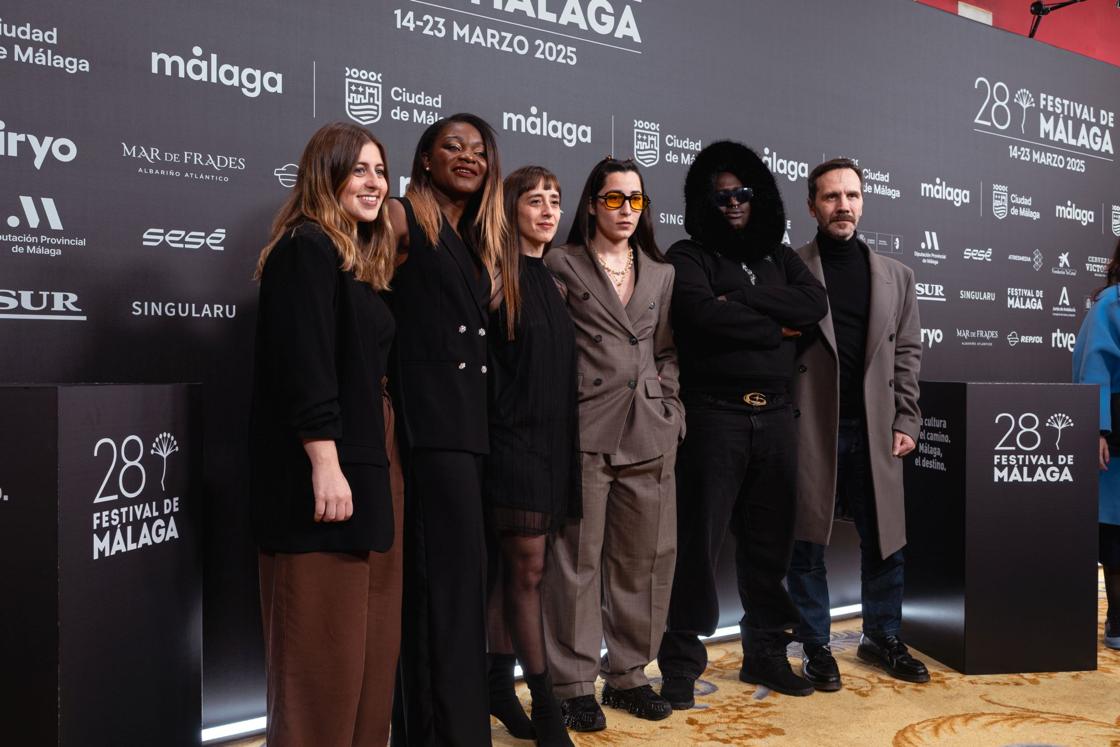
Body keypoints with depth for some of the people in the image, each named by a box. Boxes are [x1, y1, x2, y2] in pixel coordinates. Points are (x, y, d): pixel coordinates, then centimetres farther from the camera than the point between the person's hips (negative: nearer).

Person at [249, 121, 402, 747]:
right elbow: (304, 366, -19)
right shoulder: (306, 248, -9)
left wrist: (378, 463, 16)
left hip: (372, 460, 9)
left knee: (370, 635, 14)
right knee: (325, 640, -1)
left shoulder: (363, 257, 18)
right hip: (326, 465, -9)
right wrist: (325, 466, -23)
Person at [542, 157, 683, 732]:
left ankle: (627, 674, 24)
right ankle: (574, 684, 13)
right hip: (585, 431, -4)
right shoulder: (562, 265, 2)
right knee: (578, 560, 1)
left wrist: (669, 405, 7)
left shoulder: (661, 273, 17)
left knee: (642, 559, 9)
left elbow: (667, 350, 19)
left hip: (649, 434, 5)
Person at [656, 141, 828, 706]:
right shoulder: (689, 257, 1)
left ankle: (765, 653, 26)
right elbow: (703, 315, -18)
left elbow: (815, 304, 0)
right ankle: (680, 664, 9)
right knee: (700, 539, -2)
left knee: (770, 540, 12)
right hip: (714, 415, -5)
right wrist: (778, 326, -5)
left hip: (775, 415, 5)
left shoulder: (779, 257, 17)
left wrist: (744, 302, -10)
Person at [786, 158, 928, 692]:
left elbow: (907, 354, 12)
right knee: (808, 543, 5)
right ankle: (815, 646, 19)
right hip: (809, 429, -3)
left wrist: (905, 421, 4)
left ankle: (883, 638, 29)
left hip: (874, 429, 4)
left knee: (885, 541, 11)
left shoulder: (894, 275, 12)